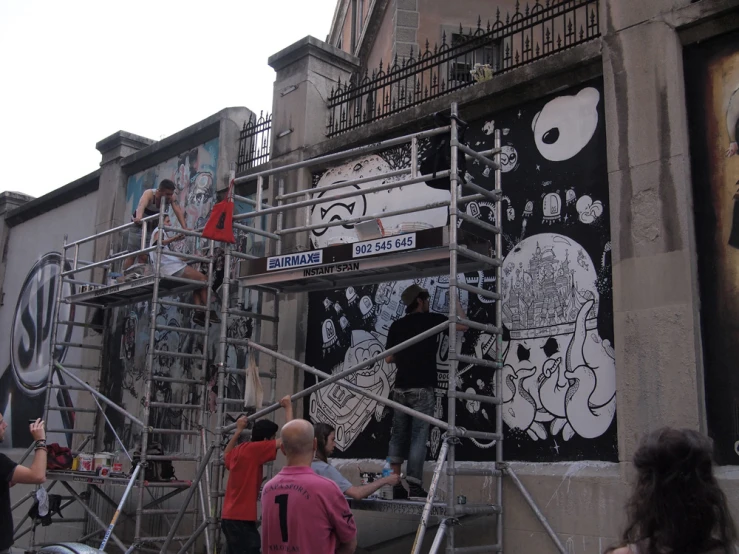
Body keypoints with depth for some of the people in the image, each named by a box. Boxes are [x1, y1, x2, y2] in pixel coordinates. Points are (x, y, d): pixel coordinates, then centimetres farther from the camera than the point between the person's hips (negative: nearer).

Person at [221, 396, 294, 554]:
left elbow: (226, 455, 36)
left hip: (230, 517, 9)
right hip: (241, 519, -9)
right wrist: (288, 407, -6)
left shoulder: (238, 451, 11)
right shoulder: (255, 449, -14)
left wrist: (238, 431, 33)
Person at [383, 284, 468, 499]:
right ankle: (414, 487, -5)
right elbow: (462, 325, 6)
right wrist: (457, 303, 20)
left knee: (398, 436, 8)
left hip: (400, 388, 4)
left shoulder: (396, 325, 10)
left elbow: (389, 358, 11)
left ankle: (396, 485, 7)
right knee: (418, 437, -3)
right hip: (422, 388, -4)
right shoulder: (431, 319, -1)